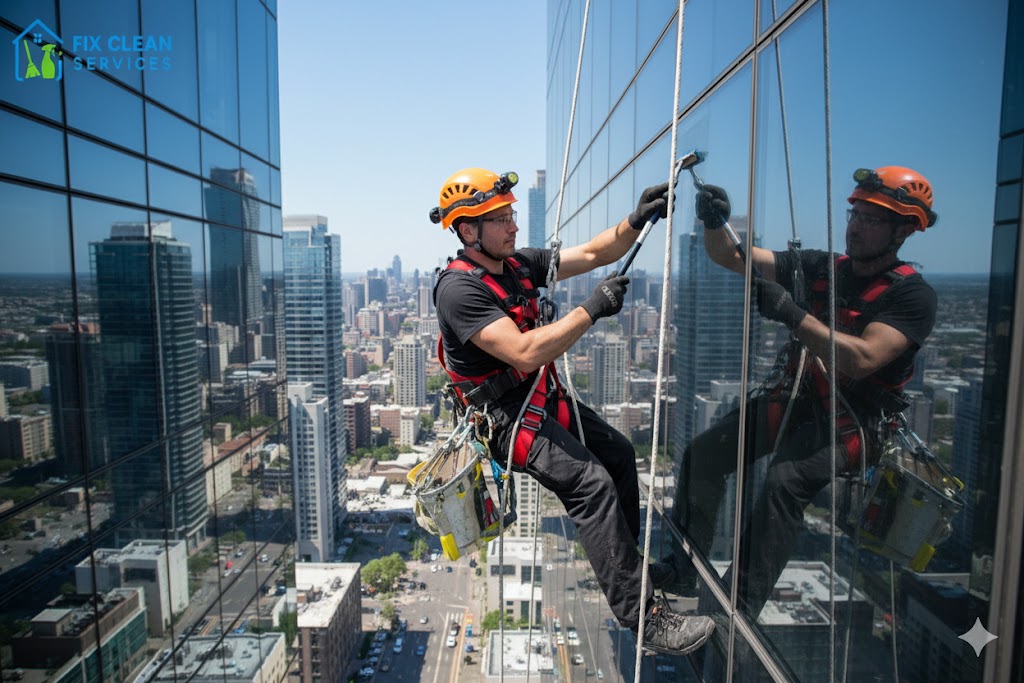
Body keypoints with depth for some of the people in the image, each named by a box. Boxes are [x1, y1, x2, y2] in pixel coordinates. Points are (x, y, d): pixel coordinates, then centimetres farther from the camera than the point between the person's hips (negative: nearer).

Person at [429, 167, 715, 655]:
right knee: (592, 482, -22)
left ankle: (625, 565, 30)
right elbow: (525, 354, -31)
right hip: (506, 416, -9)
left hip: (546, 400, 9)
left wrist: (636, 221, -12)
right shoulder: (458, 289, -22)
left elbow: (590, 254, 4)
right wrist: (592, 310, -28)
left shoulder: (518, 264, 4)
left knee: (620, 454, 13)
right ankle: (641, 615, -11)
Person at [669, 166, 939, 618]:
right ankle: (680, 580, -3)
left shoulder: (912, 295, -8)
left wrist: (792, 314, -34)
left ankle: (740, 610, -20)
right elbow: (729, 256, 2)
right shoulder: (819, 267, 6)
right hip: (791, 398, 5)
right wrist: (714, 223, -20)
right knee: (702, 453, -14)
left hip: (850, 419, -5)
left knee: (784, 480, -32)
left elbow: (860, 360, -25)